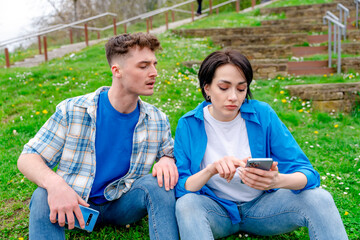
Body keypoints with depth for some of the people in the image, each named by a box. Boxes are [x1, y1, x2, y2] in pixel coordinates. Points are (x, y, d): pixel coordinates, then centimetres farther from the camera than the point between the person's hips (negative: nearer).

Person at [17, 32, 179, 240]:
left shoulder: (157, 120, -5)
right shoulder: (72, 111, -13)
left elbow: (170, 154, 11)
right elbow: (27, 158, -10)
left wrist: (167, 160, -17)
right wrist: (54, 183, -34)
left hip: (122, 206, 2)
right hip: (74, 207, -1)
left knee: (157, 182, -27)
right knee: (43, 196, -32)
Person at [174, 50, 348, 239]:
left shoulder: (263, 115, -10)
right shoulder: (188, 125, -11)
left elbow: (306, 172, -12)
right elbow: (180, 188, -14)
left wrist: (278, 180, -36)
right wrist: (210, 170, -35)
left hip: (261, 205, 1)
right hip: (216, 210, 0)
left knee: (319, 198, -22)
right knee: (186, 203, -33)